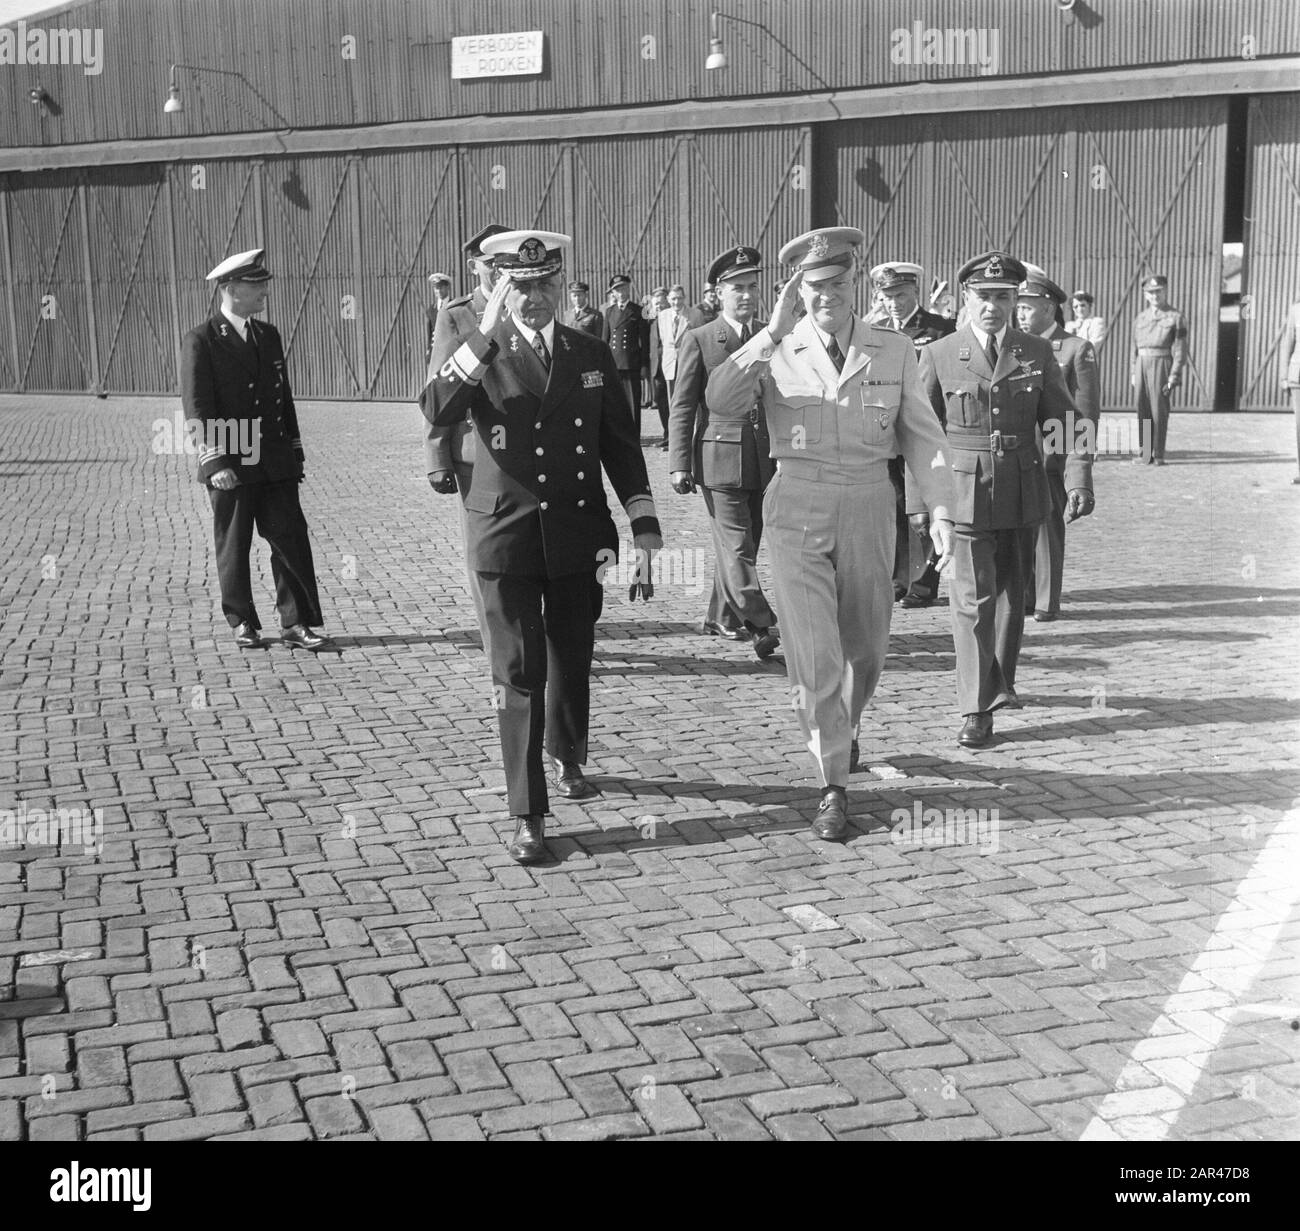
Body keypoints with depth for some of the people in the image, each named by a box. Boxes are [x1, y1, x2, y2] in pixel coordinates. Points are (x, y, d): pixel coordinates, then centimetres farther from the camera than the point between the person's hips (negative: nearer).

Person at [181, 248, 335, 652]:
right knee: (233, 547, 5)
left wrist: (294, 452, 14)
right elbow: (197, 408, -10)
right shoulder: (201, 340, -5)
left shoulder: (268, 335, 13)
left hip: (274, 463, 5)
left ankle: (296, 625, 5)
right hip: (230, 465, -5)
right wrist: (216, 462, -17)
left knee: (291, 540, 0)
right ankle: (243, 625, 19)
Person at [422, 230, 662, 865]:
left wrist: (645, 529, 0)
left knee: (572, 663, 16)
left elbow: (622, 448, 7)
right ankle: (527, 814, 4)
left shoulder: (592, 356, 6)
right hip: (506, 538, -2)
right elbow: (435, 409, -22)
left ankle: (567, 759, 44)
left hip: (579, 537, 3)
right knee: (518, 675, -3)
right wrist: (485, 336, -28)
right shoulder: (480, 355, -1)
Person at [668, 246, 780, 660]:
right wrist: (679, 464, -7)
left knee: (744, 544, 11)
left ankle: (721, 618, 24)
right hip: (718, 457, -4)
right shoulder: (699, 340, 0)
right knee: (736, 546, -8)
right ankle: (763, 626, -10)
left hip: (764, 459, 4)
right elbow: (682, 407, -1)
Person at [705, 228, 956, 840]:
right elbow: (720, 402, -20)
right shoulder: (775, 353, -3)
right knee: (813, 653, -8)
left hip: (867, 512, 2)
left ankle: (842, 724, 48)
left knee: (864, 647, 16)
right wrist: (773, 333, -24)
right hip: (798, 513, -2)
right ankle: (834, 786, 4)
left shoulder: (894, 351, 2)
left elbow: (922, 437, 3)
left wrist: (939, 509, -8)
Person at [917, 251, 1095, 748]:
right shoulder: (939, 356, -1)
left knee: (1011, 596, 14)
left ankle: (1000, 683, 34)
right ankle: (976, 710, -2)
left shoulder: (1037, 353, 4)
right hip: (964, 493, -2)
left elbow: (1063, 421, 3)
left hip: (1022, 495, 3)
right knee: (972, 600, -6)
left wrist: (1079, 480, -9)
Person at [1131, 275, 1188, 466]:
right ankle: (1145, 453, 12)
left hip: (1161, 366, -5)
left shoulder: (1175, 317, -2)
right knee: (1143, 411, 5)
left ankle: (1158, 455, 0)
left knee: (1159, 410, -5)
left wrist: (1173, 377, -13)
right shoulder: (1141, 317, 14)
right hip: (1142, 366, 5)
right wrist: (1134, 373, 12)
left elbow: (1180, 350, -6)